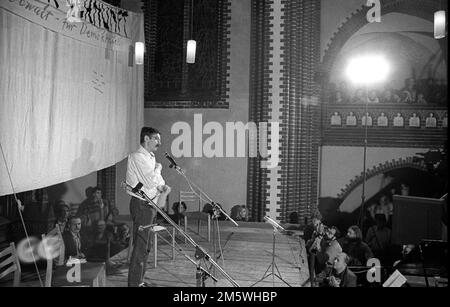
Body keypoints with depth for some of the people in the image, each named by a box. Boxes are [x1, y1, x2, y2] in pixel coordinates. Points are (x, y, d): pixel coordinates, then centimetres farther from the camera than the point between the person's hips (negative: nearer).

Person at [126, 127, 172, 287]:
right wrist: (158, 168, -7)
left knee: (143, 244, 17)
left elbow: (157, 180, 12)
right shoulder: (137, 157, -16)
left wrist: (164, 190, -8)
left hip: (149, 204, 10)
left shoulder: (150, 157, 15)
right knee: (140, 245, -5)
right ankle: (134, 283, 5)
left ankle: (139, 281, 29)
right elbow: (150, 182, -24)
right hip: (141, 205, -10)